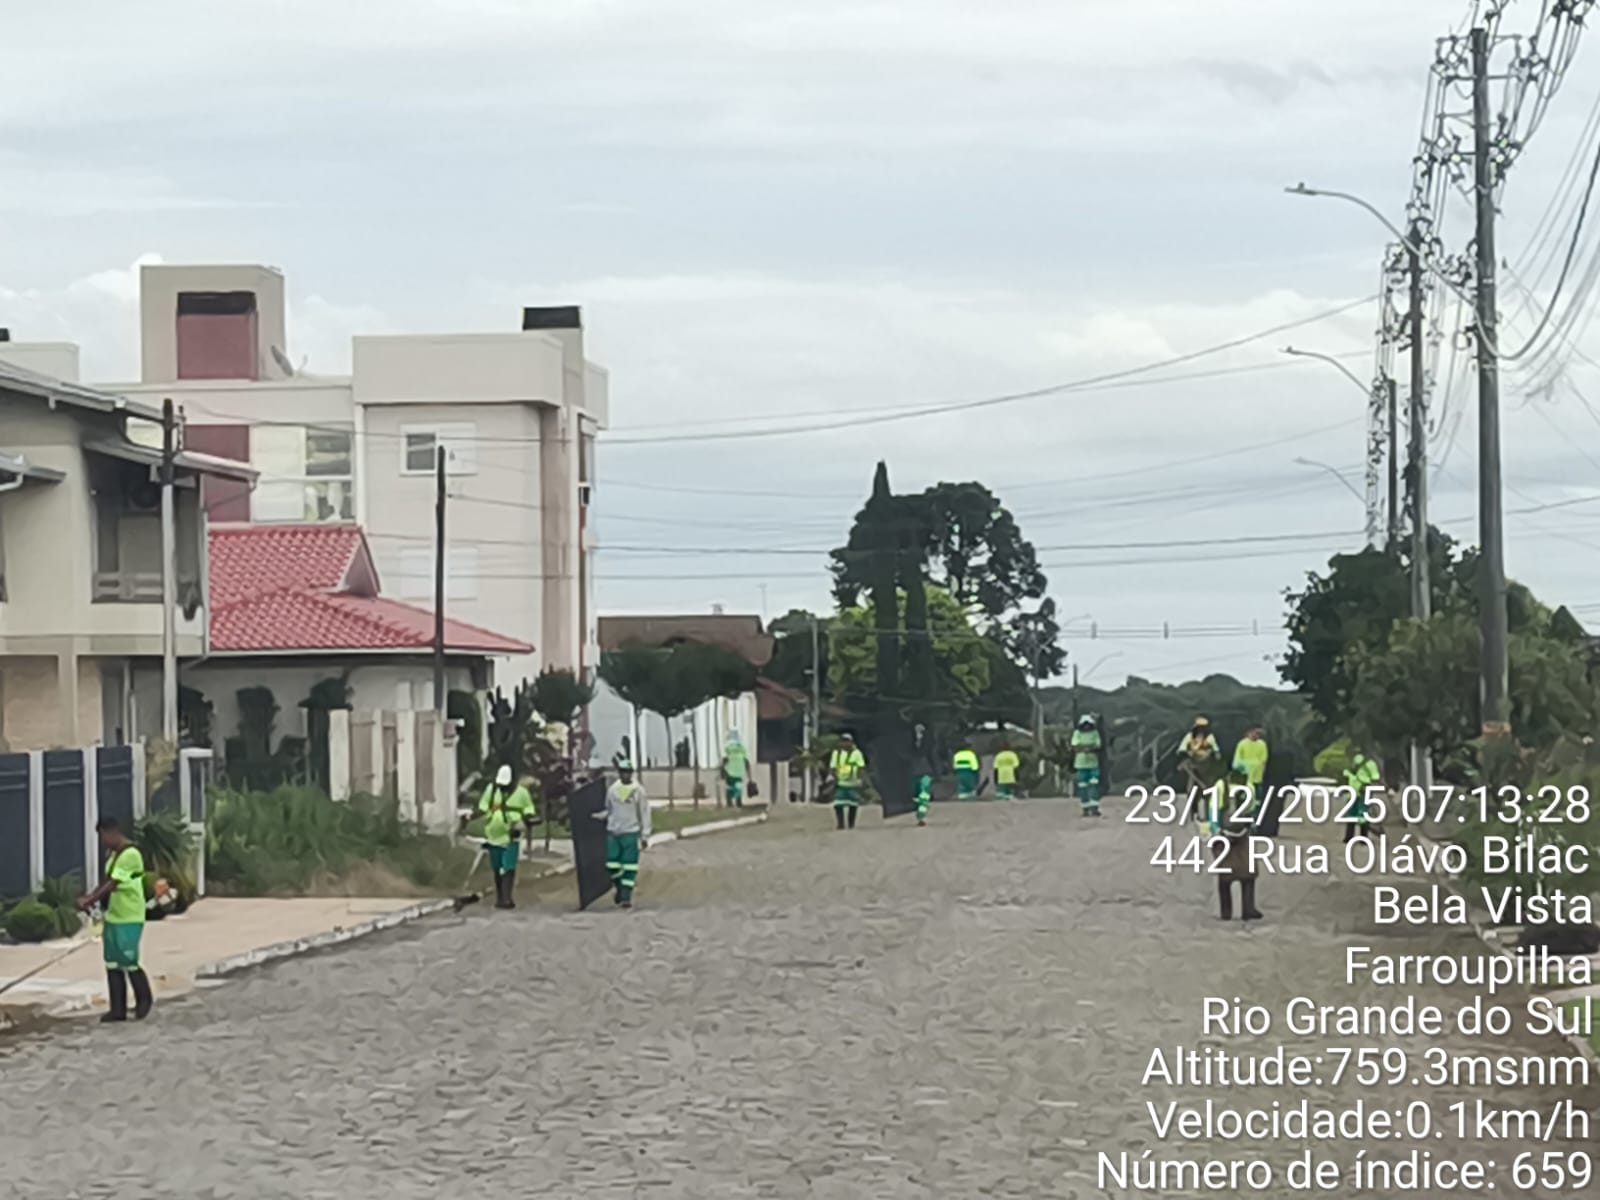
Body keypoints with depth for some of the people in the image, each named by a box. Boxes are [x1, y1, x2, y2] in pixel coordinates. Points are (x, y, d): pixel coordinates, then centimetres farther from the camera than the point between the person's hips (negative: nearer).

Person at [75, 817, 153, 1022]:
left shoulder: (130, 855, -18)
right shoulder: (113, 854, 12)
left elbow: (112, 885, -20)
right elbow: (107, 881, 16)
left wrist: (89, 901, -20)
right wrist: (90, 898, 0)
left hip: (129, 920, -9)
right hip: (113, 918, 9)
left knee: (129, 962, -3)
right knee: (113, 964, 7)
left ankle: (144, 1000, 17)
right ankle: (118, 1008, 10)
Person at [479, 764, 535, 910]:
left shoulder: (521, 793, -4)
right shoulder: (491, 789, 3)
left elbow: (529, 811, 5)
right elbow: (482, 806, 13)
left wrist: (523, 823, -10)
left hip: (511, 837, -3)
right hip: (494, 836, 3)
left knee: (508, 869, -14)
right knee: (497, 869, 10)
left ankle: (507, 898, -15)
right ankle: (500, 898, 21)